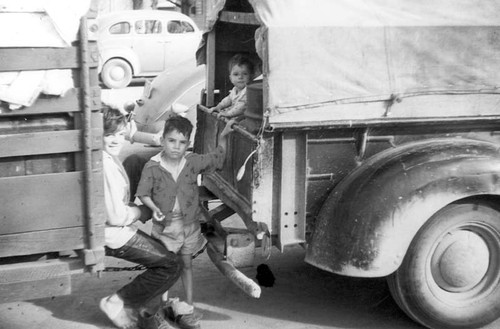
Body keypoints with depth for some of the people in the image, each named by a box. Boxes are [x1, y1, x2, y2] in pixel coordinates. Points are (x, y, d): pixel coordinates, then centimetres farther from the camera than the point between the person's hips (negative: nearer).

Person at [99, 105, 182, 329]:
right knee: (171, 266, -9)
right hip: (113, 235, -10)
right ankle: (117, 304, 1)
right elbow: (116, 216, -25)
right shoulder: (106, 165, -26)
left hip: (119, 229, 10)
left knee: (164, 255, 19)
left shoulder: (110, 158, 6)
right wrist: (143, 212, -8)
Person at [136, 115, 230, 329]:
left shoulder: (193, 162, -6)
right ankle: (164, 304, 29)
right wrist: (154, 208, -22)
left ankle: (187, 309, 23)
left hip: (189, 223, 2)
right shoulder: (152, 167, -13)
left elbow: (217, 158, 8)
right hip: (165, 224, -2)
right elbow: (143, 193, -8)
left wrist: (223, 137, 6)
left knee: (186, 264, 13)